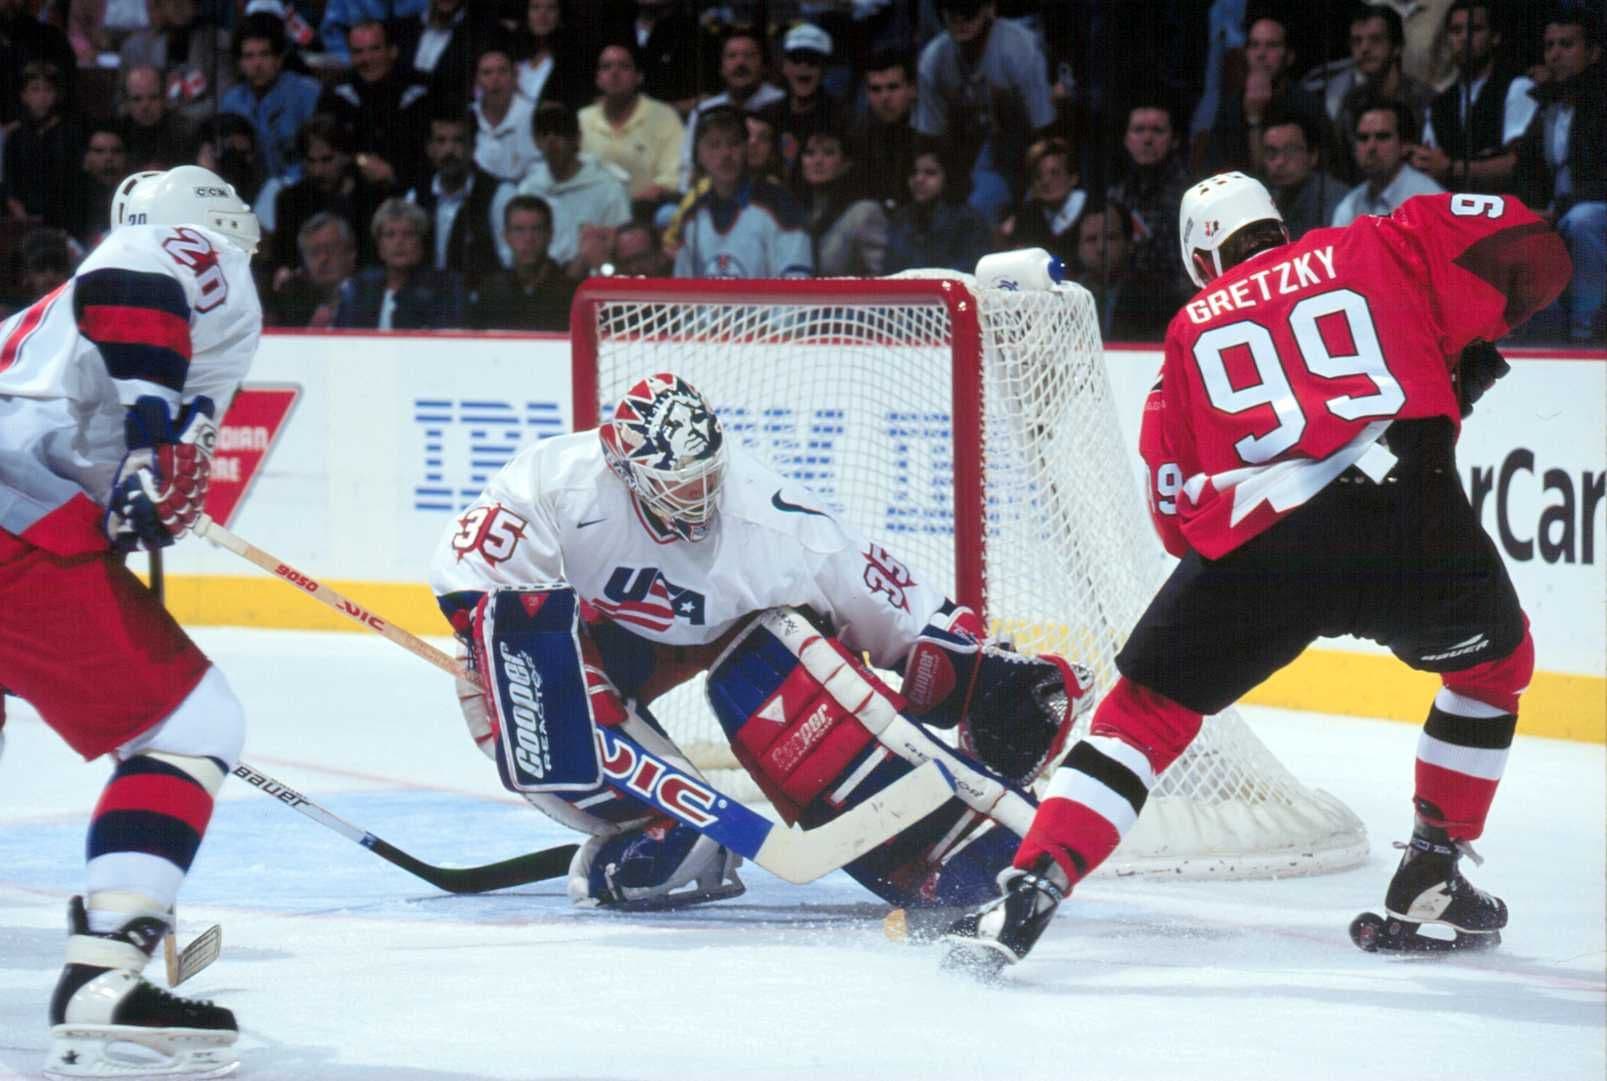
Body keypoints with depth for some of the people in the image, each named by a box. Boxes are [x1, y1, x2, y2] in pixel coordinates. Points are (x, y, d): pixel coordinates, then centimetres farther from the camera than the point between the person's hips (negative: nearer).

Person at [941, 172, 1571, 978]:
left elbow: (1178, 516, 22)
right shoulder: (1375, 250, 21)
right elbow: (1525, 255, 10)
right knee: (1495, 662, 29)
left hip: (1252, 548, 1)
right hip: (1410, 519, 0)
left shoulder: (1192, 331, 25)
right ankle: (1432, 878, 28)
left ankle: (1026, 895, -2)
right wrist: (1463, 354, 24)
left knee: (1144, 715, 14)